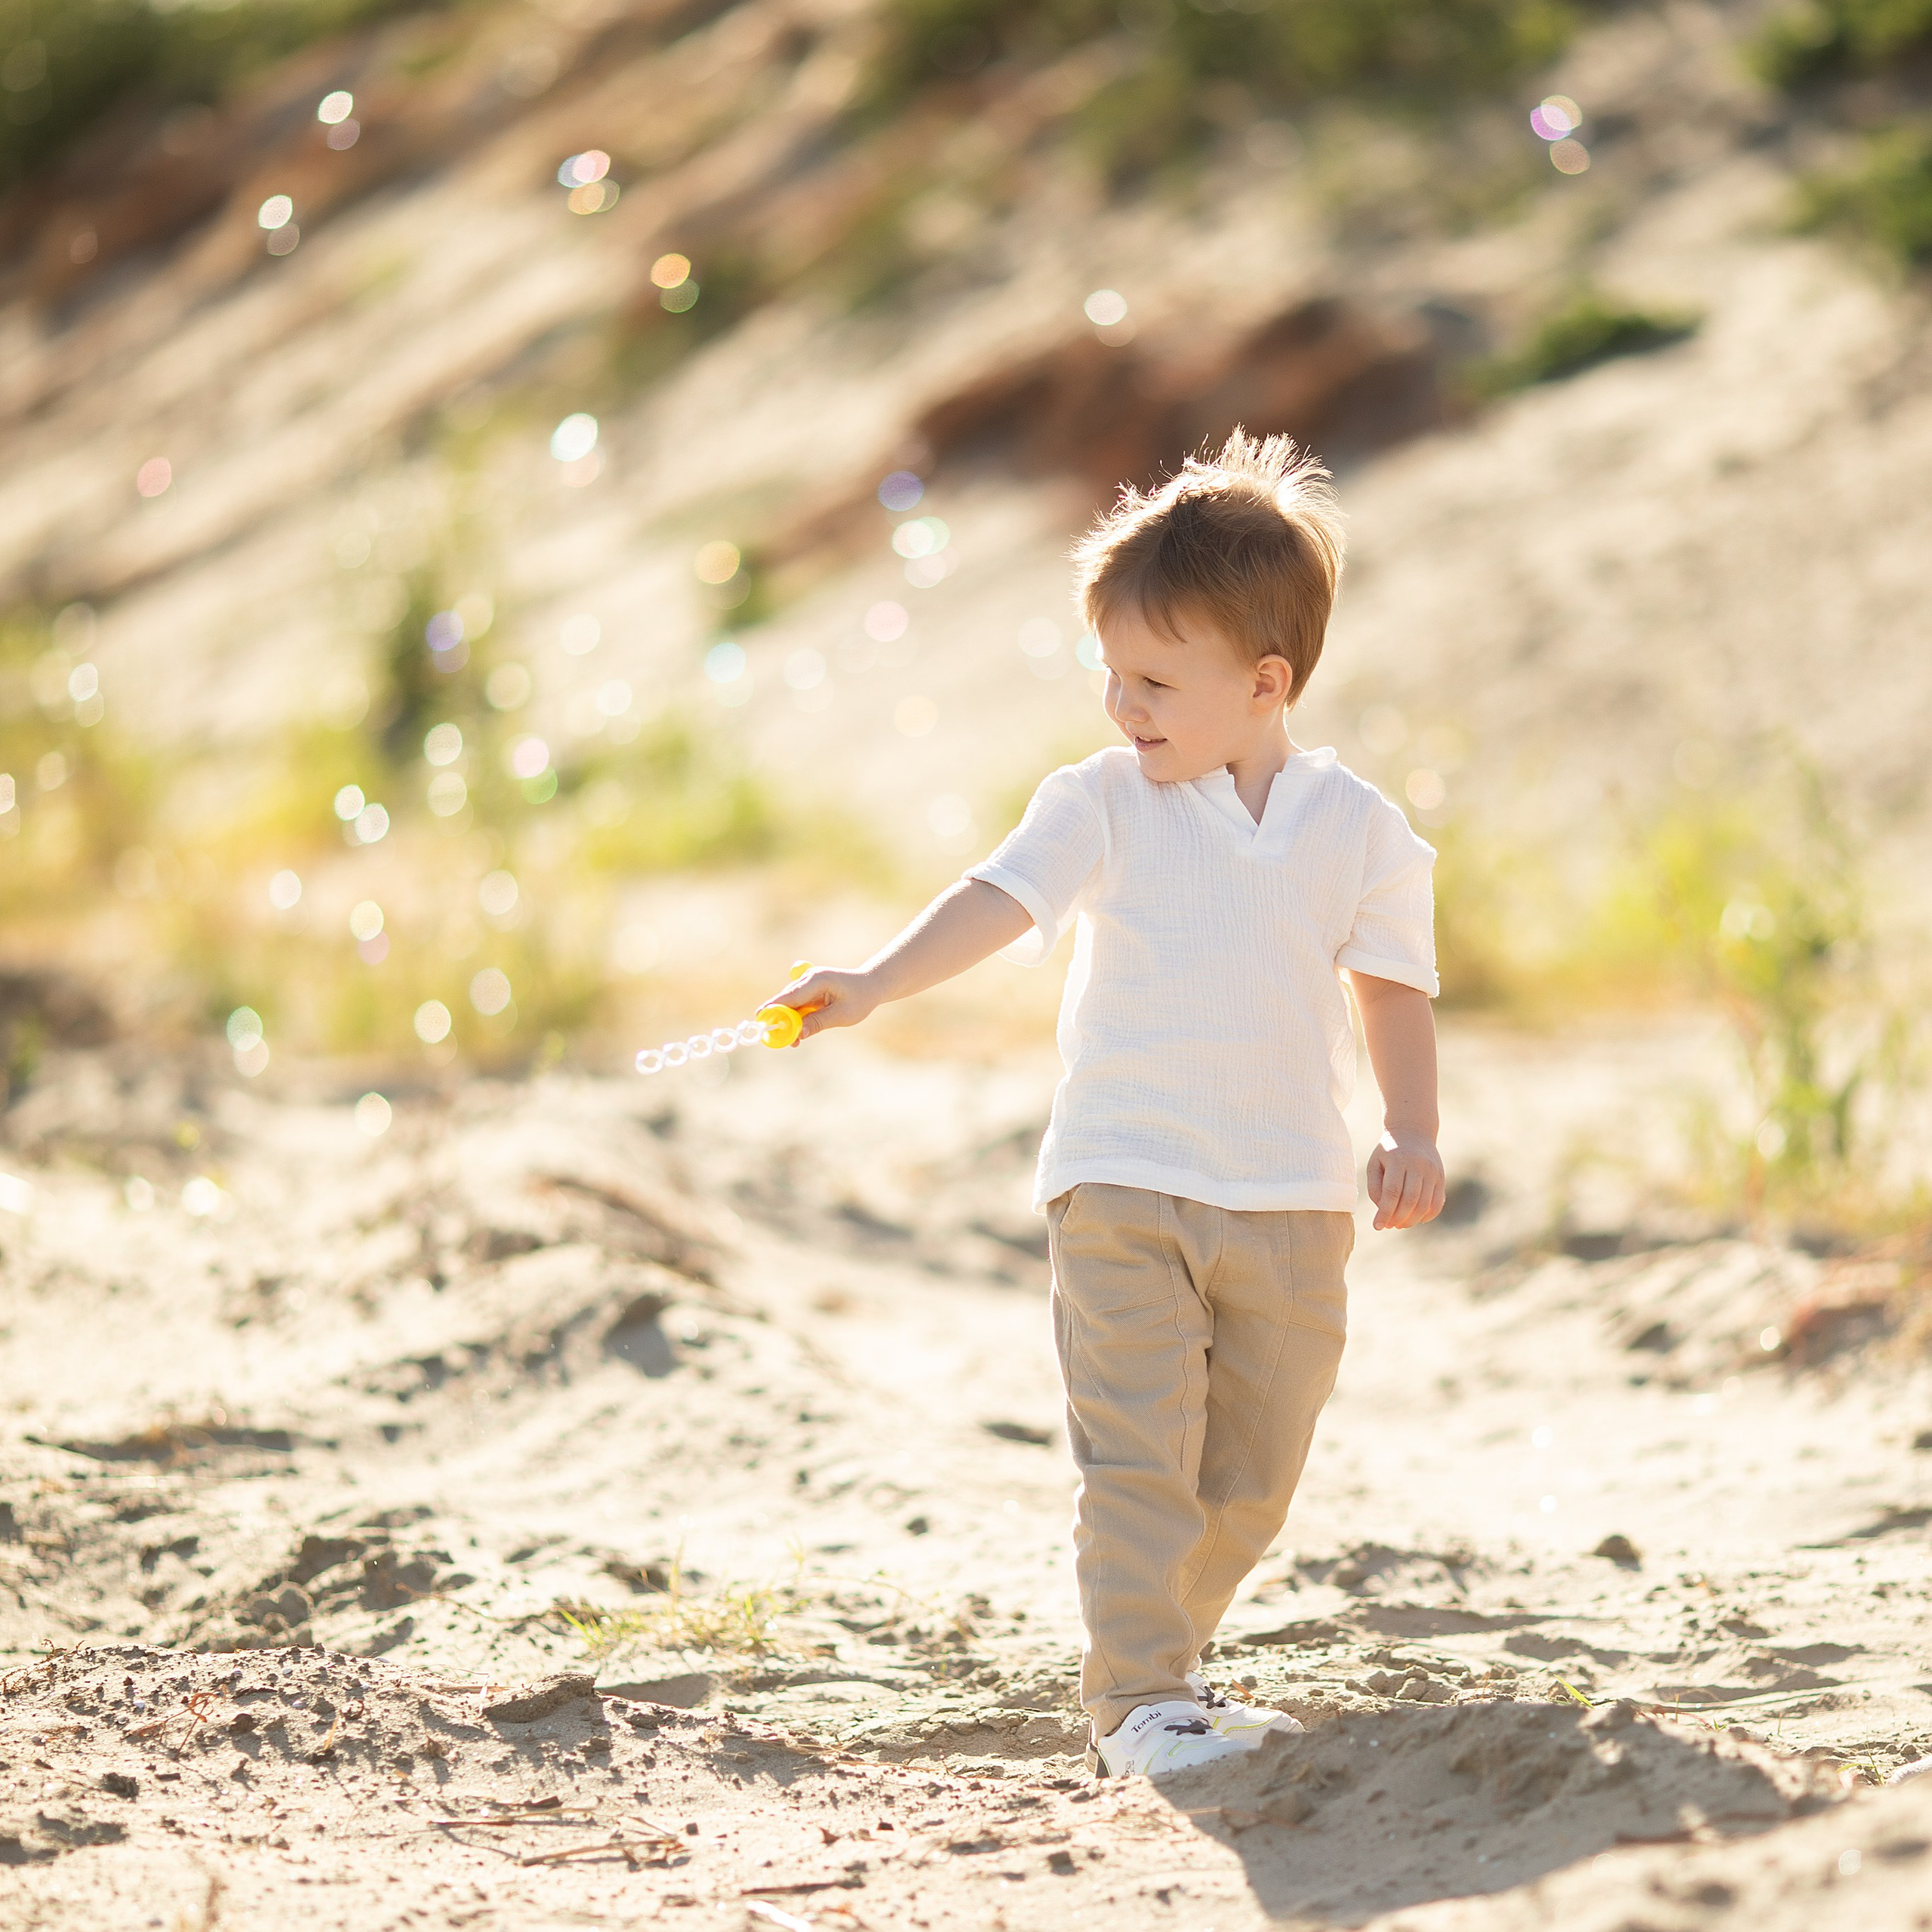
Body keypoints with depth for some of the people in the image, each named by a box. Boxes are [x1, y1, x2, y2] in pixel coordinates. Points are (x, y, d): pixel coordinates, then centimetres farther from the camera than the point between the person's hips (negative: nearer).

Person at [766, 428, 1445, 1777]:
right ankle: (1140, 1695, -6)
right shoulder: (1104, 805, -3)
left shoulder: (1357, 827, 1)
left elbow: (1395, 986, 7)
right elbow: (1003, 899, -15)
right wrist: (874, 984, -30)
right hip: (1124, 1187, -2)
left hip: (1293, 1201, 3)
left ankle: (1165, 1656, 28)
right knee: (1140, 1455, -10)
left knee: (1252, 1473, 11)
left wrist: (1414, 1134, -4)